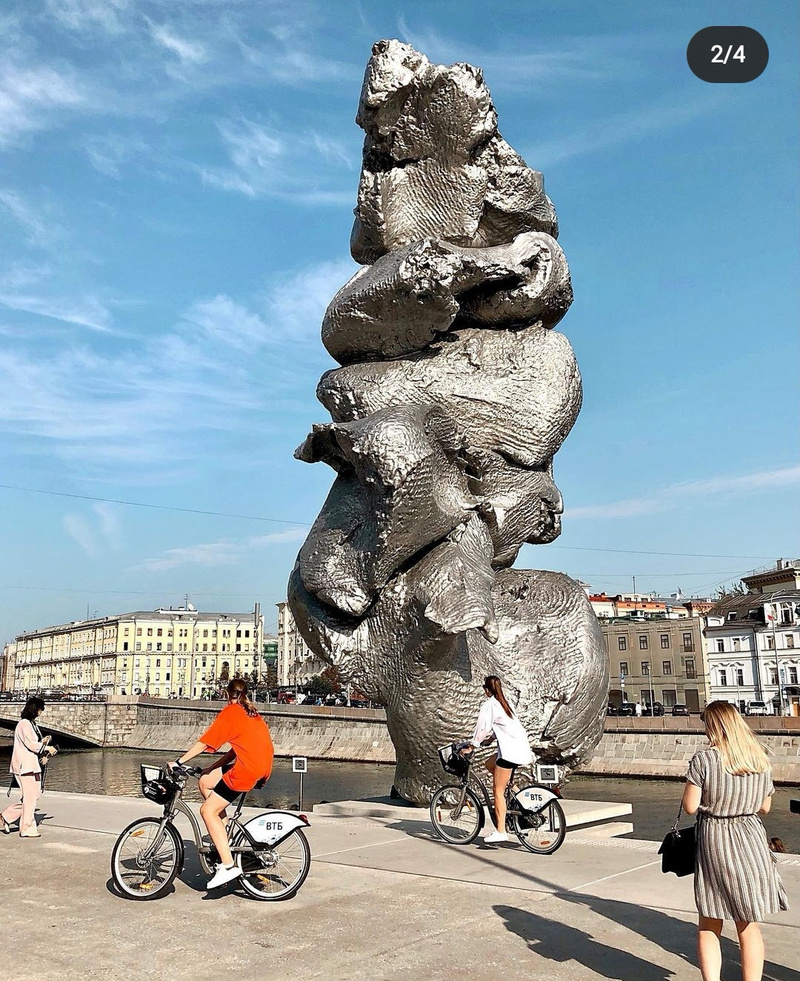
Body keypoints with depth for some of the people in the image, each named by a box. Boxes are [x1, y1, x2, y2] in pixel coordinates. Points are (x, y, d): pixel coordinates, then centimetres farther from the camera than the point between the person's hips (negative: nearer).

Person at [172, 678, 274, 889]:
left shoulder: (230, 711, 0)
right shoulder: (252, 713, 23)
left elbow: (204, 743, -3)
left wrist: (179, 762, 3)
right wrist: (212, 768, 21)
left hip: (246, 770, -8)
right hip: (263, 768, 8)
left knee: (208, 811, -4)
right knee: (205, 781, 17)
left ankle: (228, 865, -10)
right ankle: (223, 837, 16)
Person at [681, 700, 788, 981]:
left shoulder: (704, 759, -16)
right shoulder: (760, 760, 0)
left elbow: (690, 806, -14)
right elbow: (765, 807, 9)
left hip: (714, 842, -3)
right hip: (750, 841, 3)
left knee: (709, 926, 12)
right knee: (749, 926, 15)